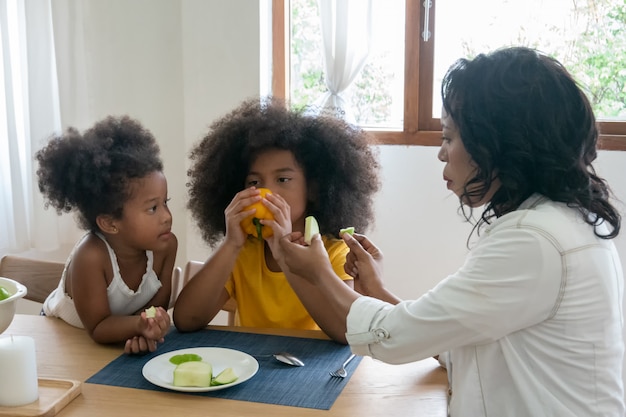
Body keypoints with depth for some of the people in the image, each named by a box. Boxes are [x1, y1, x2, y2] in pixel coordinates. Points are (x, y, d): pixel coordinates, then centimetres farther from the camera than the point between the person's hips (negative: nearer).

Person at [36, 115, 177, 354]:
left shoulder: (166, 245, -22)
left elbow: (159, 301, -14)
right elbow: (98, 329, -27)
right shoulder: (91, 257, -34)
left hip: (118, 339, 3)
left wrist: (142, 329, -35)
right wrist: (138, 324, -46)